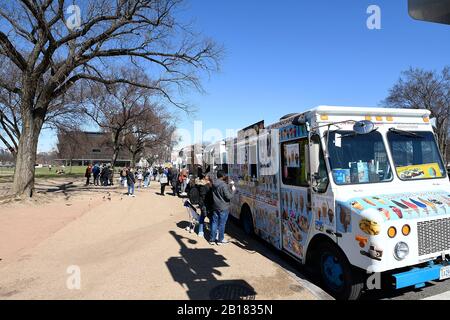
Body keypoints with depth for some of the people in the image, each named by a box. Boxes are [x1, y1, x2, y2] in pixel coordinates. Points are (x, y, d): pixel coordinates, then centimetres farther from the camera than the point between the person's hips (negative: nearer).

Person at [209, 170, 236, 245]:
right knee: (222, 224, 4)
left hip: (215, 207, 7)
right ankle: (220, 240, 13)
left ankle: (212, 239, 18)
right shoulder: (224, 185, -20)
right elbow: (228, 196, -18)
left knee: (214, 223, 12)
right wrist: (233, 190, -4)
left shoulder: (214, 184, 5)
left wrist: (230, 185, 18)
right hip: (223, 208, -7)